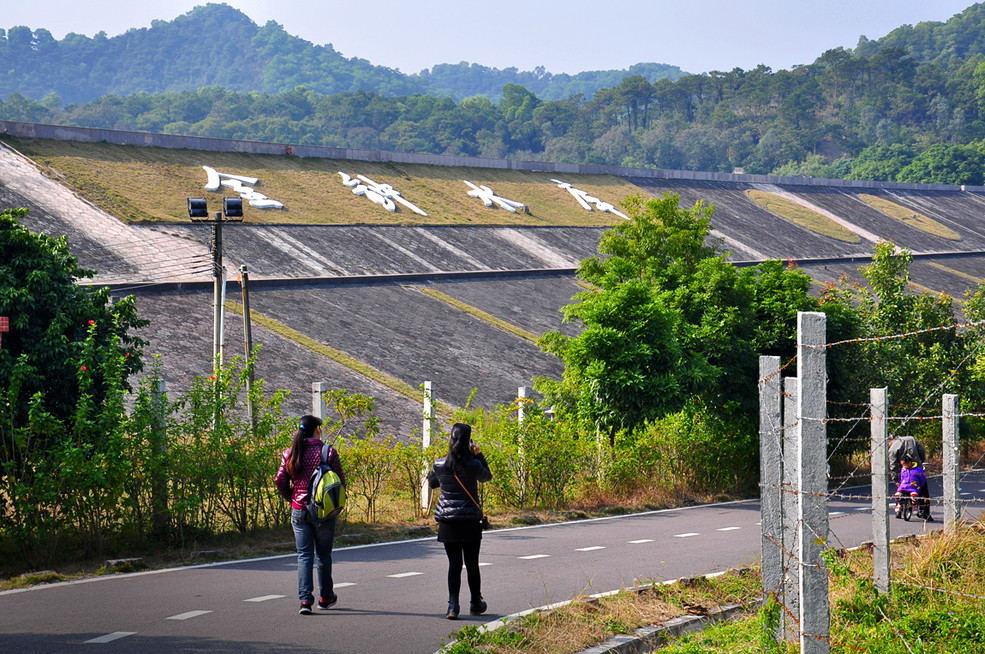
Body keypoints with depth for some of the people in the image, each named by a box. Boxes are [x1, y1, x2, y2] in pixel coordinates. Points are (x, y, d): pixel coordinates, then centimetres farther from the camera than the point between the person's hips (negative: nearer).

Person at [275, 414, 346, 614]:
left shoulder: (290, 453, 0)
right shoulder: (328, 452, -8)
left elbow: (280, 481, 0)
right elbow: (340, 480, -6)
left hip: (299, 511, 2)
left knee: (304, 555, 6)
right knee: (323, 555, 13)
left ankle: (305, 599, -7)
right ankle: (326, 597, 25)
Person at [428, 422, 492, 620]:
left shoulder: (440, 465, -5)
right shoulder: (473, 465, -11)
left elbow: (432, 483, 16)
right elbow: (487, 476, 10)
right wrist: (478, 455, 16)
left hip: (447, 522, 1)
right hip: (470, 522, -1)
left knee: (454, 564, 7)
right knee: (472, 564, 13)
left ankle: (453, 605, -7)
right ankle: (476, 603, 27)